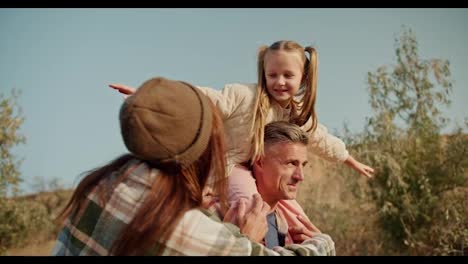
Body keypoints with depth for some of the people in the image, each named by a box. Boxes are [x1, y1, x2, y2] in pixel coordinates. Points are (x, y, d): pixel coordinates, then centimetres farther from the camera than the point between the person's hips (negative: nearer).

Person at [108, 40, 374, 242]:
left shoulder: (299, 115, 3)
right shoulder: (244, 95, -19)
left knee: (296, 217, 5)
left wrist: (354, 162, 31)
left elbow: (323, 140, 19)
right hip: (229, 166, -7)